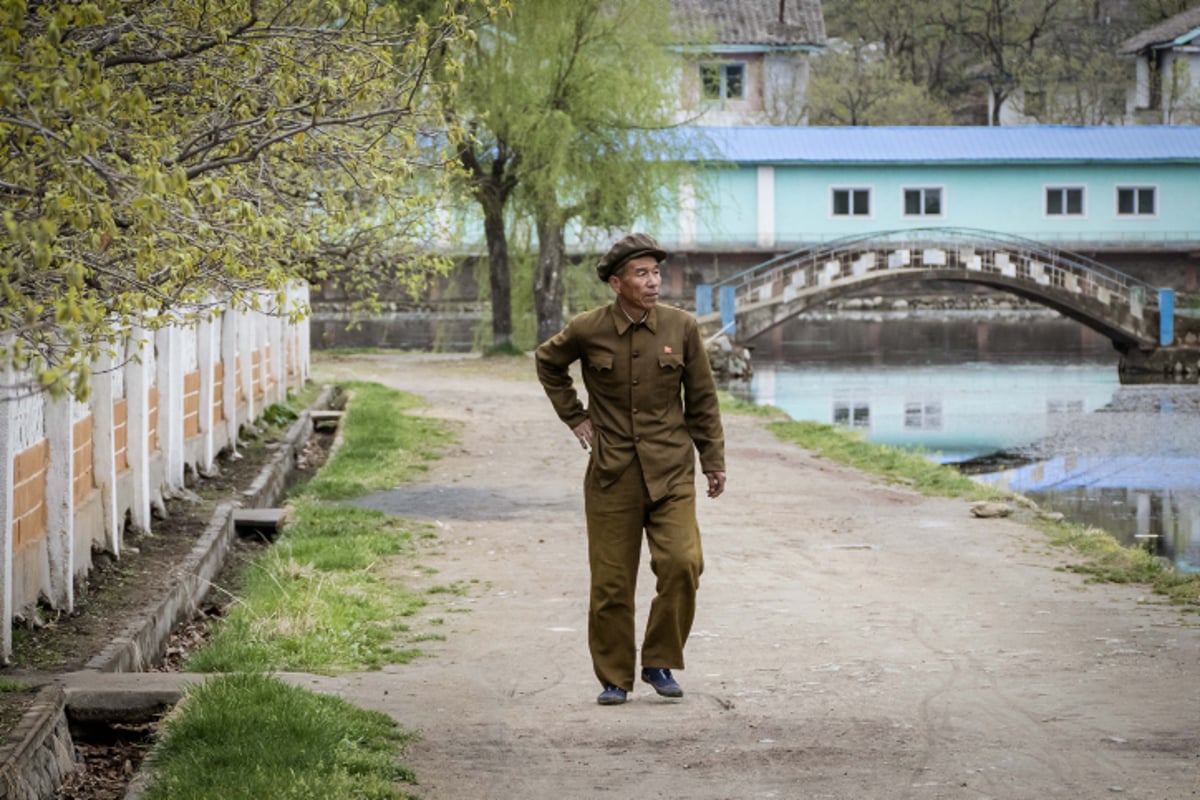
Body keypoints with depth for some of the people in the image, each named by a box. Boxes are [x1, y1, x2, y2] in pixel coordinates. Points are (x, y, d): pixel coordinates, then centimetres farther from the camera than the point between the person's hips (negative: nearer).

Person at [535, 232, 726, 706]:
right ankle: (614, 678, 17)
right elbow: (548, 363, 17)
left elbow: (702, 400, 7)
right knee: (611, 581, 2)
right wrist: (573, 417, 11)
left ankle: (660, 662, 2)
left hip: (670, 470, 0)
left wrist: (714, 462, 7)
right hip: (612, 473, 0)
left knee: (682, 562, -16)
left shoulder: (682, 327, -2)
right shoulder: (587, 330, -4)